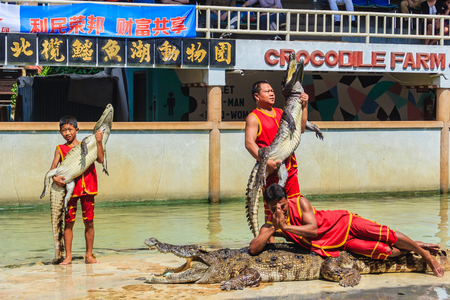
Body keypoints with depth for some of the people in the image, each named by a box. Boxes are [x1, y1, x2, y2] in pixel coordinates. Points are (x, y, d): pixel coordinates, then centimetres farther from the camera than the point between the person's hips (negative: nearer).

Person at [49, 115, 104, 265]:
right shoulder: (60, 149, 7)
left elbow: (100, 159, -2)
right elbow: (53, 167, -3)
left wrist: (99, 142, -10)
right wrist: (54, 177, -23)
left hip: (87, 187, 1)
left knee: (89, 222, 3)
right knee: (69, 222, 1)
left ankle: (89, 256, 11)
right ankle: (68, 256, 7)